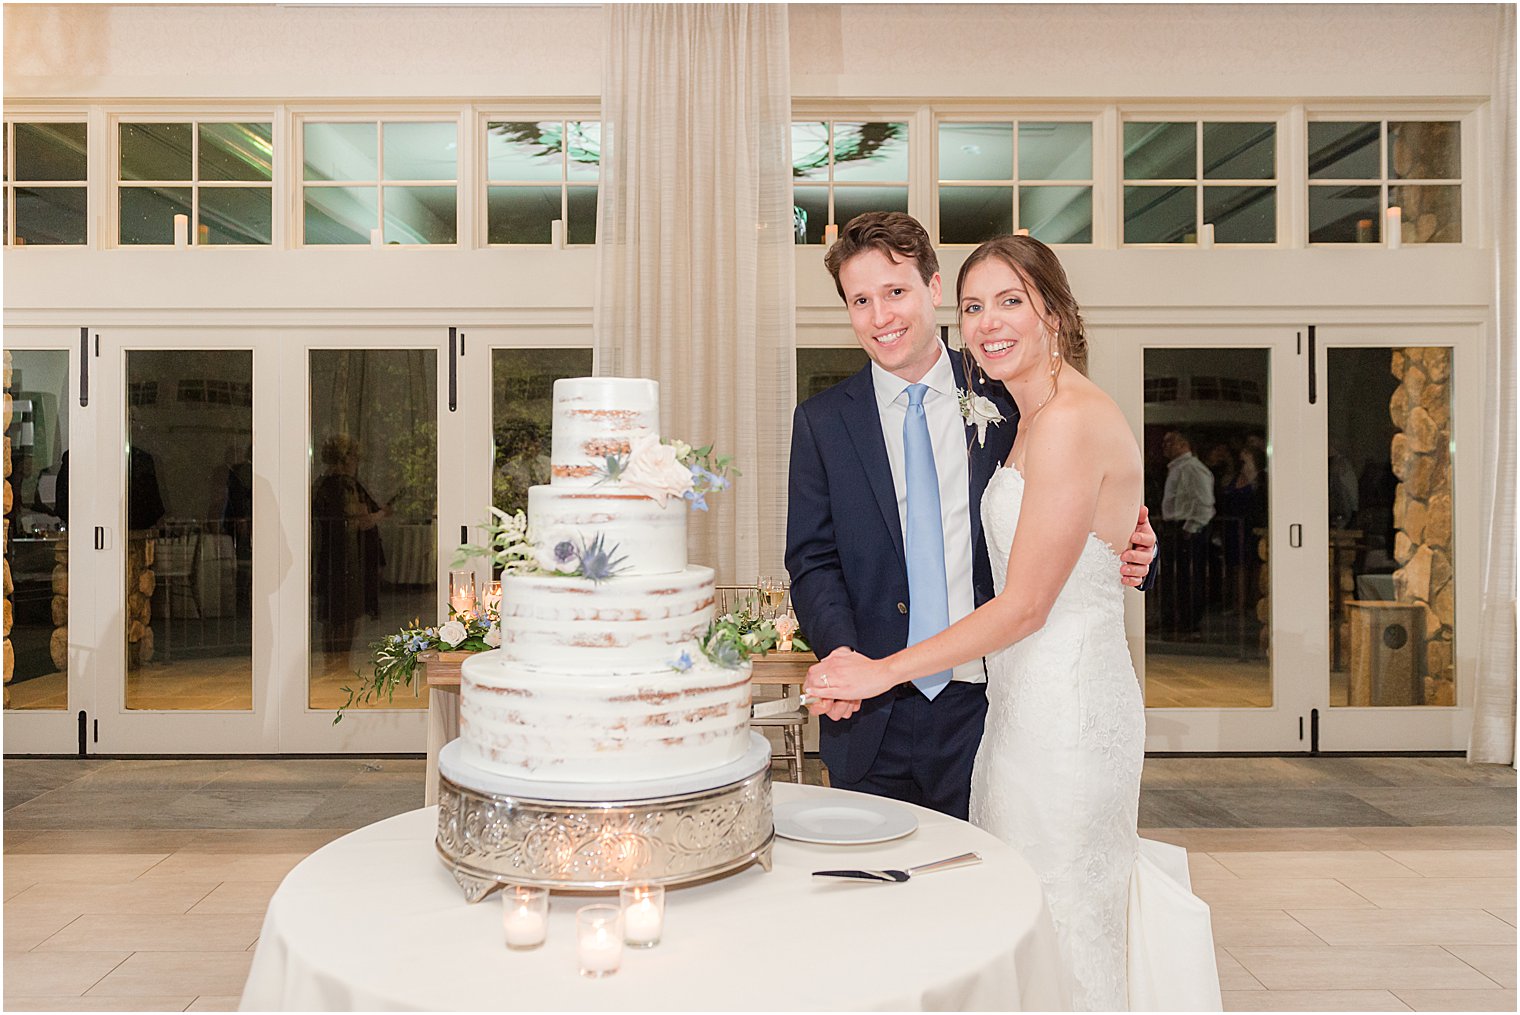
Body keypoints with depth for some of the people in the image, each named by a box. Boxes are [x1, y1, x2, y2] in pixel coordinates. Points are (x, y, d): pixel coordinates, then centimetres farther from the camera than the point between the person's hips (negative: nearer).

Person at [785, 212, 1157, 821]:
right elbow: (813, 561, 1)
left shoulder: (1003, 402, 4)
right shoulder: (821, 422, 4)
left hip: (982, 705, 0)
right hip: (872, 718, 0)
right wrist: (841, 652, -17)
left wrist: (1126, 557, -10)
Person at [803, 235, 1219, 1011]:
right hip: (1027, 700, 9)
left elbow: (1024, 605, -18)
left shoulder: (1072, 420, -17)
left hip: (1063, 707, -9)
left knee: (1056, 935, 5)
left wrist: (883, 671, -11)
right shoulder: (1035, 418, 12)